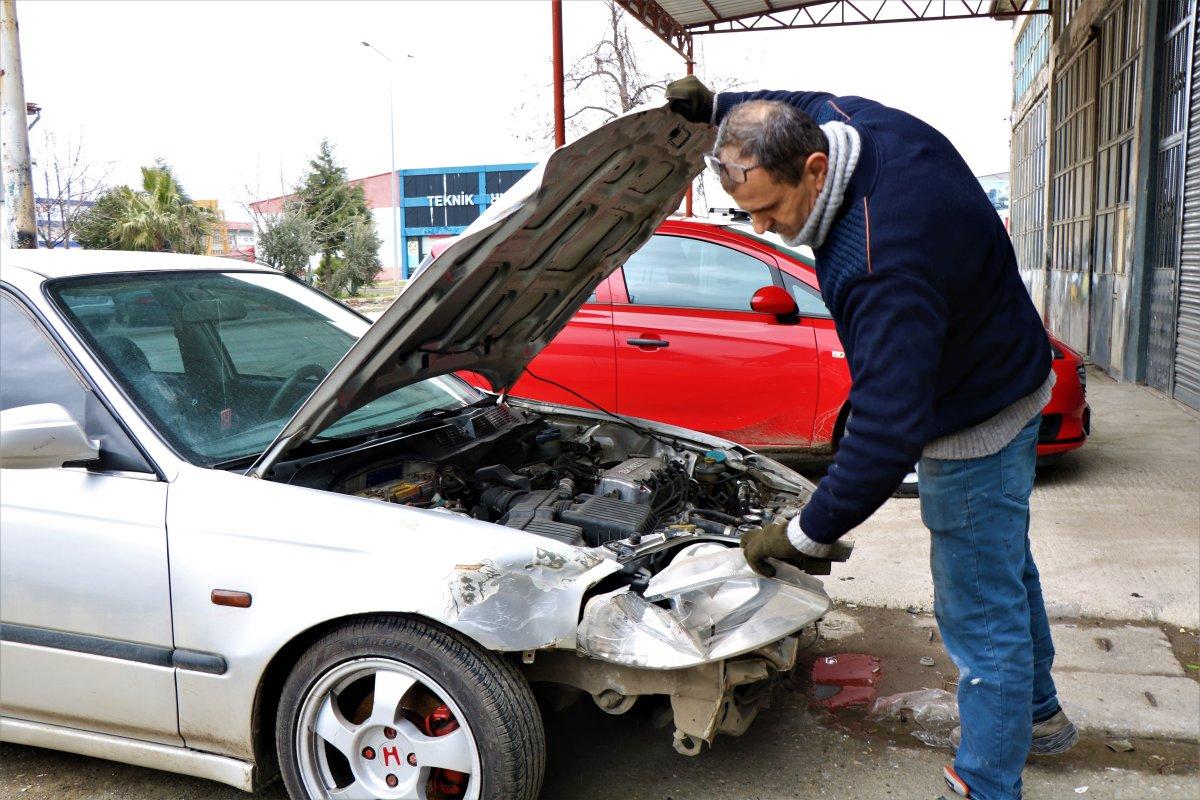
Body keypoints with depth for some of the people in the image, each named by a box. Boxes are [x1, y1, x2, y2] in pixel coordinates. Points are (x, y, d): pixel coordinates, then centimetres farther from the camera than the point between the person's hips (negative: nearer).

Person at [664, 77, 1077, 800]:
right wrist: (719, 104, 3)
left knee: (981, 616, 3)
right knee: (1005, 565, 26)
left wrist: (805, 536, -30)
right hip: (1007, 379, 11)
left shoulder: (881, 267, -40)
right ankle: (1038, 712, 49)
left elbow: (887, 433, -39)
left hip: (976, 423, -11)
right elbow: (809, 108, 15)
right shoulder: (860, 122, -11)